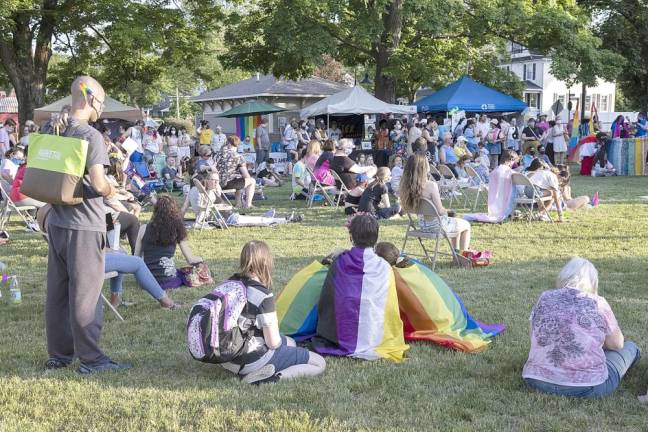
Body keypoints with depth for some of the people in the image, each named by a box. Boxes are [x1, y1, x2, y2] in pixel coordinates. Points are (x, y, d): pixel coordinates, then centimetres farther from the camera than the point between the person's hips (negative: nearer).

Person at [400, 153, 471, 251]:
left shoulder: (407, 185, -7)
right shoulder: (431, 185, -26)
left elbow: (407, 209, 4)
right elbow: (440, 211, -23)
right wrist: (446, 212, 1)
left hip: (422, 225, 7)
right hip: (437, 224, -7)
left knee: (455, 222, 35)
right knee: (466, 225, 21)